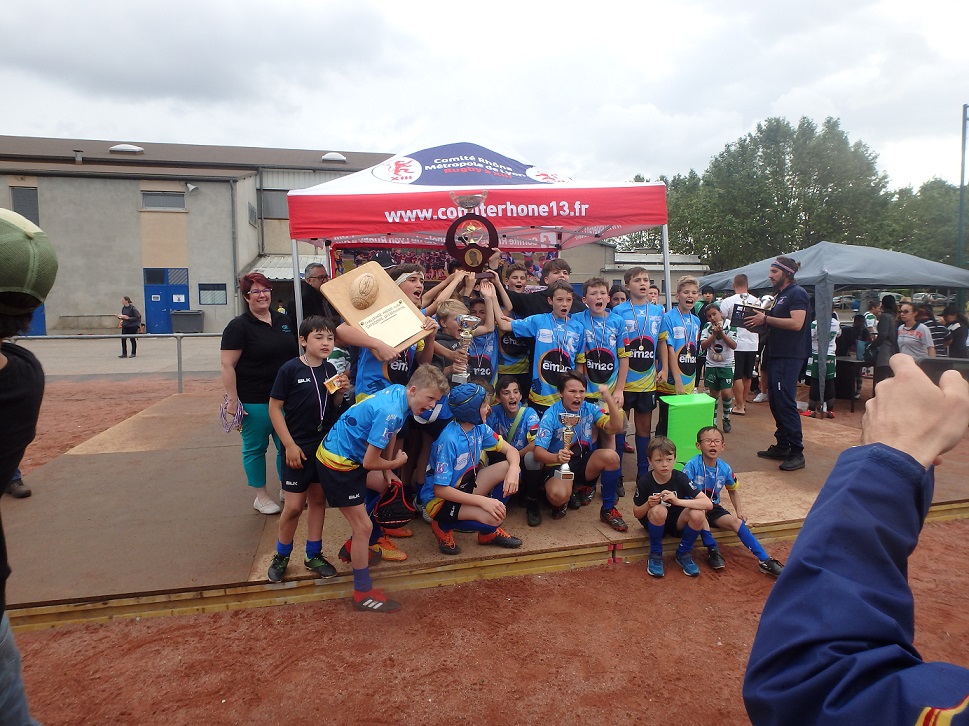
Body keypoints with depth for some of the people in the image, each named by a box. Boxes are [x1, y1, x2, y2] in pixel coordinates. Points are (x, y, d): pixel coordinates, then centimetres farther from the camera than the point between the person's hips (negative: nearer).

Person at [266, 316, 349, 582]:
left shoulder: (330, 370, 2)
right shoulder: (290, 369, -13)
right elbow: (274, 407, -11)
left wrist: (340, 393, -9)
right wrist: (289, 445, -13)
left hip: (325, 446, 5)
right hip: (299, 448, -5)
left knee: (318, 500, 14)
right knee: (294, 506, 2)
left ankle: (314, 555, 28)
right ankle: (281, 556, 25)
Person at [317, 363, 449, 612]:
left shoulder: (398, 391, -4)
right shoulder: (390, 412, -31)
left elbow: (389, 436, 12)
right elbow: (370, 462, -24)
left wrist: (388, 471, 10)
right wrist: (397, 462, -6)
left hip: (350, 455, 10)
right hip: (338, 463, -10)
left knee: (388, 486, 24)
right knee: (364, 527, -4)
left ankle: (353, 547, 34)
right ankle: (363, 593, 12)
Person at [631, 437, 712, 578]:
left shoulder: (680, 478, -14)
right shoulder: (644, 481, -15)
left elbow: (708, 504, -22)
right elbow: (636, 514, -6)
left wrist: (678, 501, -35)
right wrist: (648, 505, -29)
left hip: (677, 523, 2)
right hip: (654, 524, -2)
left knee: (698, 514, -29)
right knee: (659, 510, -35)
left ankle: (683, 554, -2)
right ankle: (655, 555, -10)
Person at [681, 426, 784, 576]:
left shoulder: (725, 469, -2)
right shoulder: (692, 466, -18)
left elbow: (733, 490, 17)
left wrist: (739, 510, 4)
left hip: (713, 508, 4)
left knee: (736, 521, -16)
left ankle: (764, 560, -11)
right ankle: (713, 550, -16)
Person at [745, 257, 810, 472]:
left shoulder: (797, 293, -10)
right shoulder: (780, 295, 19)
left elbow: (796, 323, -22)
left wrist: (766, 319, -18)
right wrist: (760, 321, 5)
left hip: (790, 356, -10)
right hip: (777, 355, 10)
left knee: (786, 402, -11)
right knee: (776, 402, 13)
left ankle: (797, 453, -4)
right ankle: (782, 446, 22)